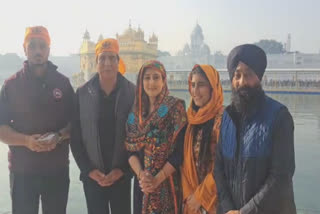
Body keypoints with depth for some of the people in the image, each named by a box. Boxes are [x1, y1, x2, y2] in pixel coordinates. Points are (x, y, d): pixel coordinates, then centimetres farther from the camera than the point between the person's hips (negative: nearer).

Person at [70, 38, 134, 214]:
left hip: (121, 174, 0)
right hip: (92, 175, 1)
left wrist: (122, 168, -7)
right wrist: (88, 169, -6)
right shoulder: (82, 93, 0)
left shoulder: (132, 92, -3)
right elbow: (75, 137, 0)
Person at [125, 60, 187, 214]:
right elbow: (130, 148, 3)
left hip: (168, 182, -4)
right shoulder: (136, 111, 6)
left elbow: (180, 150, -11)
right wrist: (140, 174, -13)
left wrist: (158, 179, -15)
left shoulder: (175, 108, -6)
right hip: (142, 183, 4)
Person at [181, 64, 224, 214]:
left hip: (214, 196, -5)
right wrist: (188, 192, -4)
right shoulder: (192, 117, 4)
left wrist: (200, 195, -11)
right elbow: (186, 160, 5)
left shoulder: (223, 118, -15)